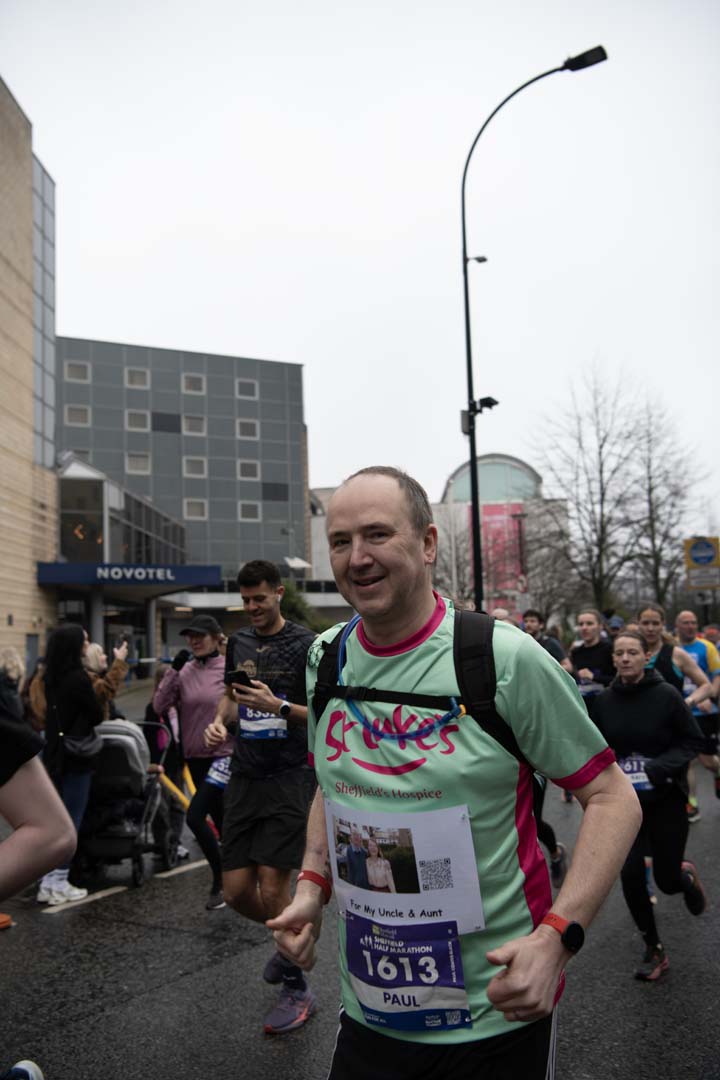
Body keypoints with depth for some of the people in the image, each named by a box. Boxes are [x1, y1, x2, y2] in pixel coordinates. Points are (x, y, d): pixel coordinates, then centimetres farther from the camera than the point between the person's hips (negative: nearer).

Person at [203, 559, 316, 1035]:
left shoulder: (305, 643, -8)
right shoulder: (239, 641, 11)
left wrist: (279, 707, -23)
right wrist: (219, 720, 2)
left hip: (289, 777, -6)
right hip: (244, 776, 6)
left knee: (272, 891, -6)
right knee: (237, 891, 7)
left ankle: (298, 989, 17)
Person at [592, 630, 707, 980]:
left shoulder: (666, 695, -14)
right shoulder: (604, 700, -5)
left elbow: (693, 740, -7)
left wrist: (658, 767, -20)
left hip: (666, 798, -2)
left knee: (667, 880, 3)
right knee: (630, 874, -7)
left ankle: (687, 875, 44)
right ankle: (654, 951, 17)